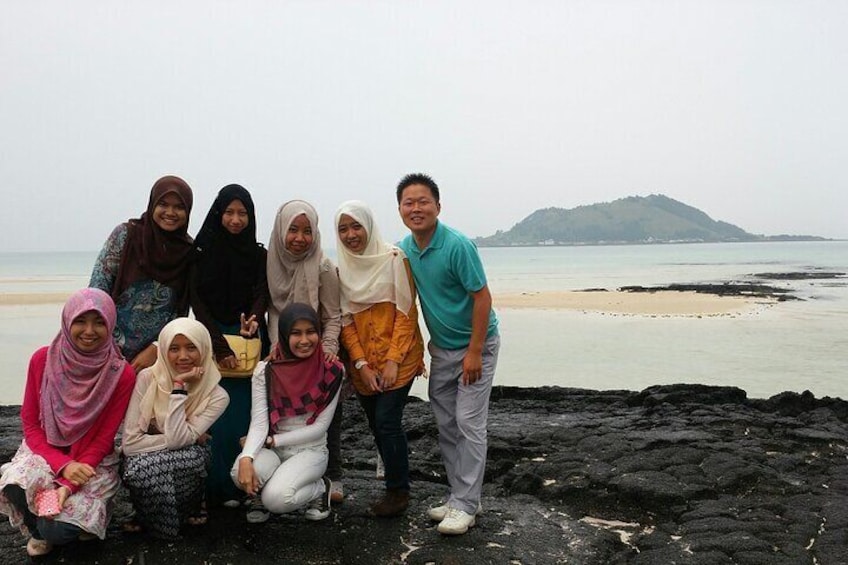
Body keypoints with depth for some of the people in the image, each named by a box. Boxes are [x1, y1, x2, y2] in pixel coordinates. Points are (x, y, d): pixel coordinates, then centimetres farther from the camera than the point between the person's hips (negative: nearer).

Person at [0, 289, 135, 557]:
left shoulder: (122, 374, -17)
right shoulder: (42, 360, -11)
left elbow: (103, 439, -13)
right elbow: (30, 424, -6)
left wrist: (68, 486, -23)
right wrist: (63, 465, -21)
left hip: (93, 460, -2)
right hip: (46, 450, 2)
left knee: (58, 530, -22)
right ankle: (39, 530, 4)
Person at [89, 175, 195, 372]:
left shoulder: (189, 252, 1)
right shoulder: (126, 234, -4)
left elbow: (180, 312, 2)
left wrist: (155, 350, -7)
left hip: (155, 355, 1)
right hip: (113, 350, -1)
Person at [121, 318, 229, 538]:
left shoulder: (217, 396, -14)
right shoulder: (147, 378, -13)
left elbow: (178, 439, -27)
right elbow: (130, 442, -17)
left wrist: (179, 387, -26)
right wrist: (188, 437, -21)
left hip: (185, 465, 0)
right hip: (145, 463, 0)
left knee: (195, 456, -34)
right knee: (139, 469, -35)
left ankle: (188, 509, -2)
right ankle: (150, 515, -3)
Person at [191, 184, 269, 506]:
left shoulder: (258, 254, 9)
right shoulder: (202, 251, 2)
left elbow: (261, 295, 0)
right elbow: (197, 301, -4)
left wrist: (254, 319, -24)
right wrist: (220, 346, -14)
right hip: (212, 341, -2)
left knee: (245, 416, 0)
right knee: (217, 417, -4)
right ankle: (216, 489, 5)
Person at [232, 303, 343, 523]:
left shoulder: (331, 371, -10)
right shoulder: (265, 371, -6)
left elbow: (320, 426, -9)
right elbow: (259, 422, -13)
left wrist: (273, 440, -13)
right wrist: (246, 458, -32)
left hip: (311, 450, -2)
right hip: (272, 450, 2)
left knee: (277, 499, -29)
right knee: (241, 473, -31)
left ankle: (319, 488, 5)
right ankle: (266, 493, 5)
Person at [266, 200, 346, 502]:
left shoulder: (323, 268, -13)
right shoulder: (274, 262, -1)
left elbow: (333, 317, -9)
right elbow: (273, 309, 6)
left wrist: (328, 348, -22)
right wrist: (277, 341, -8)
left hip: (318, 355, -3)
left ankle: (333, 478, 20)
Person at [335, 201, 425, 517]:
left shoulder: (394, 259, -7)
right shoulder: (342, 269, 6)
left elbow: (407, 312, -9)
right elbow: (345, 320, 5)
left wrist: (393, 360, -15)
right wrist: (361, 365, -6)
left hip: (397, 358, -5)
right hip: (363, 363, 5)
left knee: (387, 421, -11)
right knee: (377, 426, 9)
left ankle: (398, 492, 3)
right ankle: (396, 486, 23)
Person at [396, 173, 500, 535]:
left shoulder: (457, 246, -22)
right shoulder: (406, 248, 0)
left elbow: (483, 298, -21)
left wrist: (474, 352, -21)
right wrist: (424, 341, 12)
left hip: (475, 345, -7)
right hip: (441, 348, 7)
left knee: (469, 424, -5)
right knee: (446, 424, 11)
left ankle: (466, 505, 4)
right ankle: (460, 495, 23)